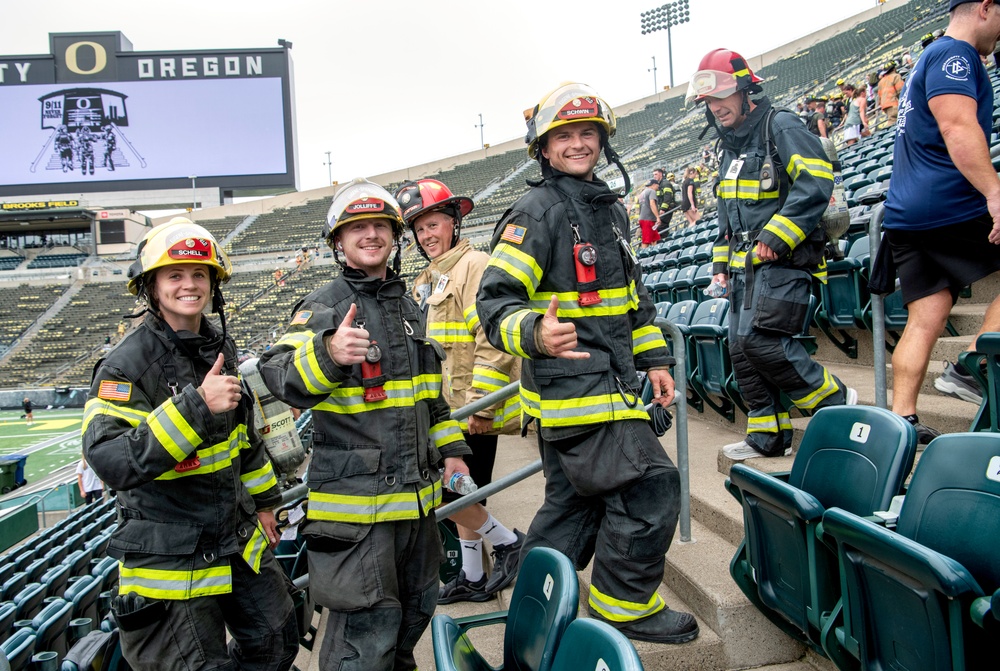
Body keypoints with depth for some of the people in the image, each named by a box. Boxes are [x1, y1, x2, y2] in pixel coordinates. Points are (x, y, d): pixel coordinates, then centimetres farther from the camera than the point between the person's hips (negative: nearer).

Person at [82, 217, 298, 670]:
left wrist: (262, 501, 20)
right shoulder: (127, 365, -18)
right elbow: (110, 461, -31)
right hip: (170, 560, -7)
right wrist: (196, 405, -38)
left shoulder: (221, 350, 5)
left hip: (238, 543, 7)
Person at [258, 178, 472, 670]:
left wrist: (450, 449, 19)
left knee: (415, 609, 23)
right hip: (356, 498, -7)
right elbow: (279, 376, -23)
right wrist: (328, 353, -41)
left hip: (415, 494, 8)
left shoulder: (409, 307, 15)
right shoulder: (323, 307, -8)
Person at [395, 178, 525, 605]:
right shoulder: (425, 282, 17)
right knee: (461, 493, 15)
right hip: (447, 408, 9)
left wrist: (480, 404, -22)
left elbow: (493, 341, -20)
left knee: (447, 491, -9)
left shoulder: (476, 266, -12)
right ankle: (472, 578, 28)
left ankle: (507, 541, 12)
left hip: (474, 408, -9)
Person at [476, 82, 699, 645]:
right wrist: (535, 334, -38)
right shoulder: (536, 213, -11)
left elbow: (632, 293, 25)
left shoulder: (610, 209, 16)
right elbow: (495, 300, -18)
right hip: (571, 383, -9)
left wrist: (654, 357, 21)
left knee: (574, 499, 16)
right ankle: (625, 605, 9)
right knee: (649, 486, -9)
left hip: (606, 382, 9)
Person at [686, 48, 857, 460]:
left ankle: (835, 401, 0)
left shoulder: (780, 128, -7)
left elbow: (816, 182, -20)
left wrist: (776, 237, -22)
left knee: (760, 340, -19)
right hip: (746, 265, 9)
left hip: (782, 260, -9)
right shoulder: (730, 148, 20)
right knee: (742, 350, 6)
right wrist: (721, 262, 21)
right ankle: (768, 436, 16)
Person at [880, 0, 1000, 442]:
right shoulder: (955, 53, -5)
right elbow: (958, 126, -21)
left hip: (905, 214, 9)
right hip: (947, 205, -9)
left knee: (924, 318, 4)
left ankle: (902, 418, 0)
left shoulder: (930, 58, 28)